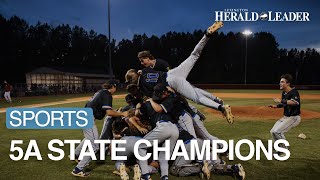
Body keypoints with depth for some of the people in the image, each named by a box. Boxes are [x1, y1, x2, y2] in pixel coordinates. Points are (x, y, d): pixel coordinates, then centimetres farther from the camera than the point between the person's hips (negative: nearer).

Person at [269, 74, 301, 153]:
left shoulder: (294, 92, -20)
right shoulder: (284, 93, 6)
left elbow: (295, 102, -41)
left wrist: (280, 100, -37)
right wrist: (276, 106, 2)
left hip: (294, 117, -9)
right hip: (285, 117, 9)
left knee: (277, 131, -19)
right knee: (273, 131, 7)